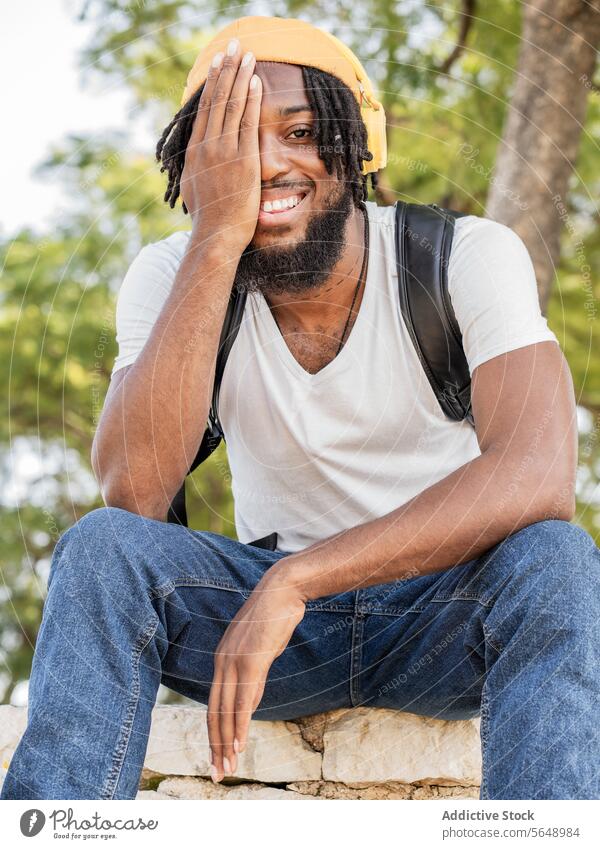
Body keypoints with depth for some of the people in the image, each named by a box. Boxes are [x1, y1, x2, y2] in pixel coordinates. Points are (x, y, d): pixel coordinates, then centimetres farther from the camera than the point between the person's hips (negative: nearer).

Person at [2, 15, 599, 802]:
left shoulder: (470, 257, -15)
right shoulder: (173, 274, -8)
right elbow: (133, 492, -26)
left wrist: (293, 579, -36)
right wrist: (216, 237, -30)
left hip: (449, 607, -1)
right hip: (274, 611, 2)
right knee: (101, 545, -25)